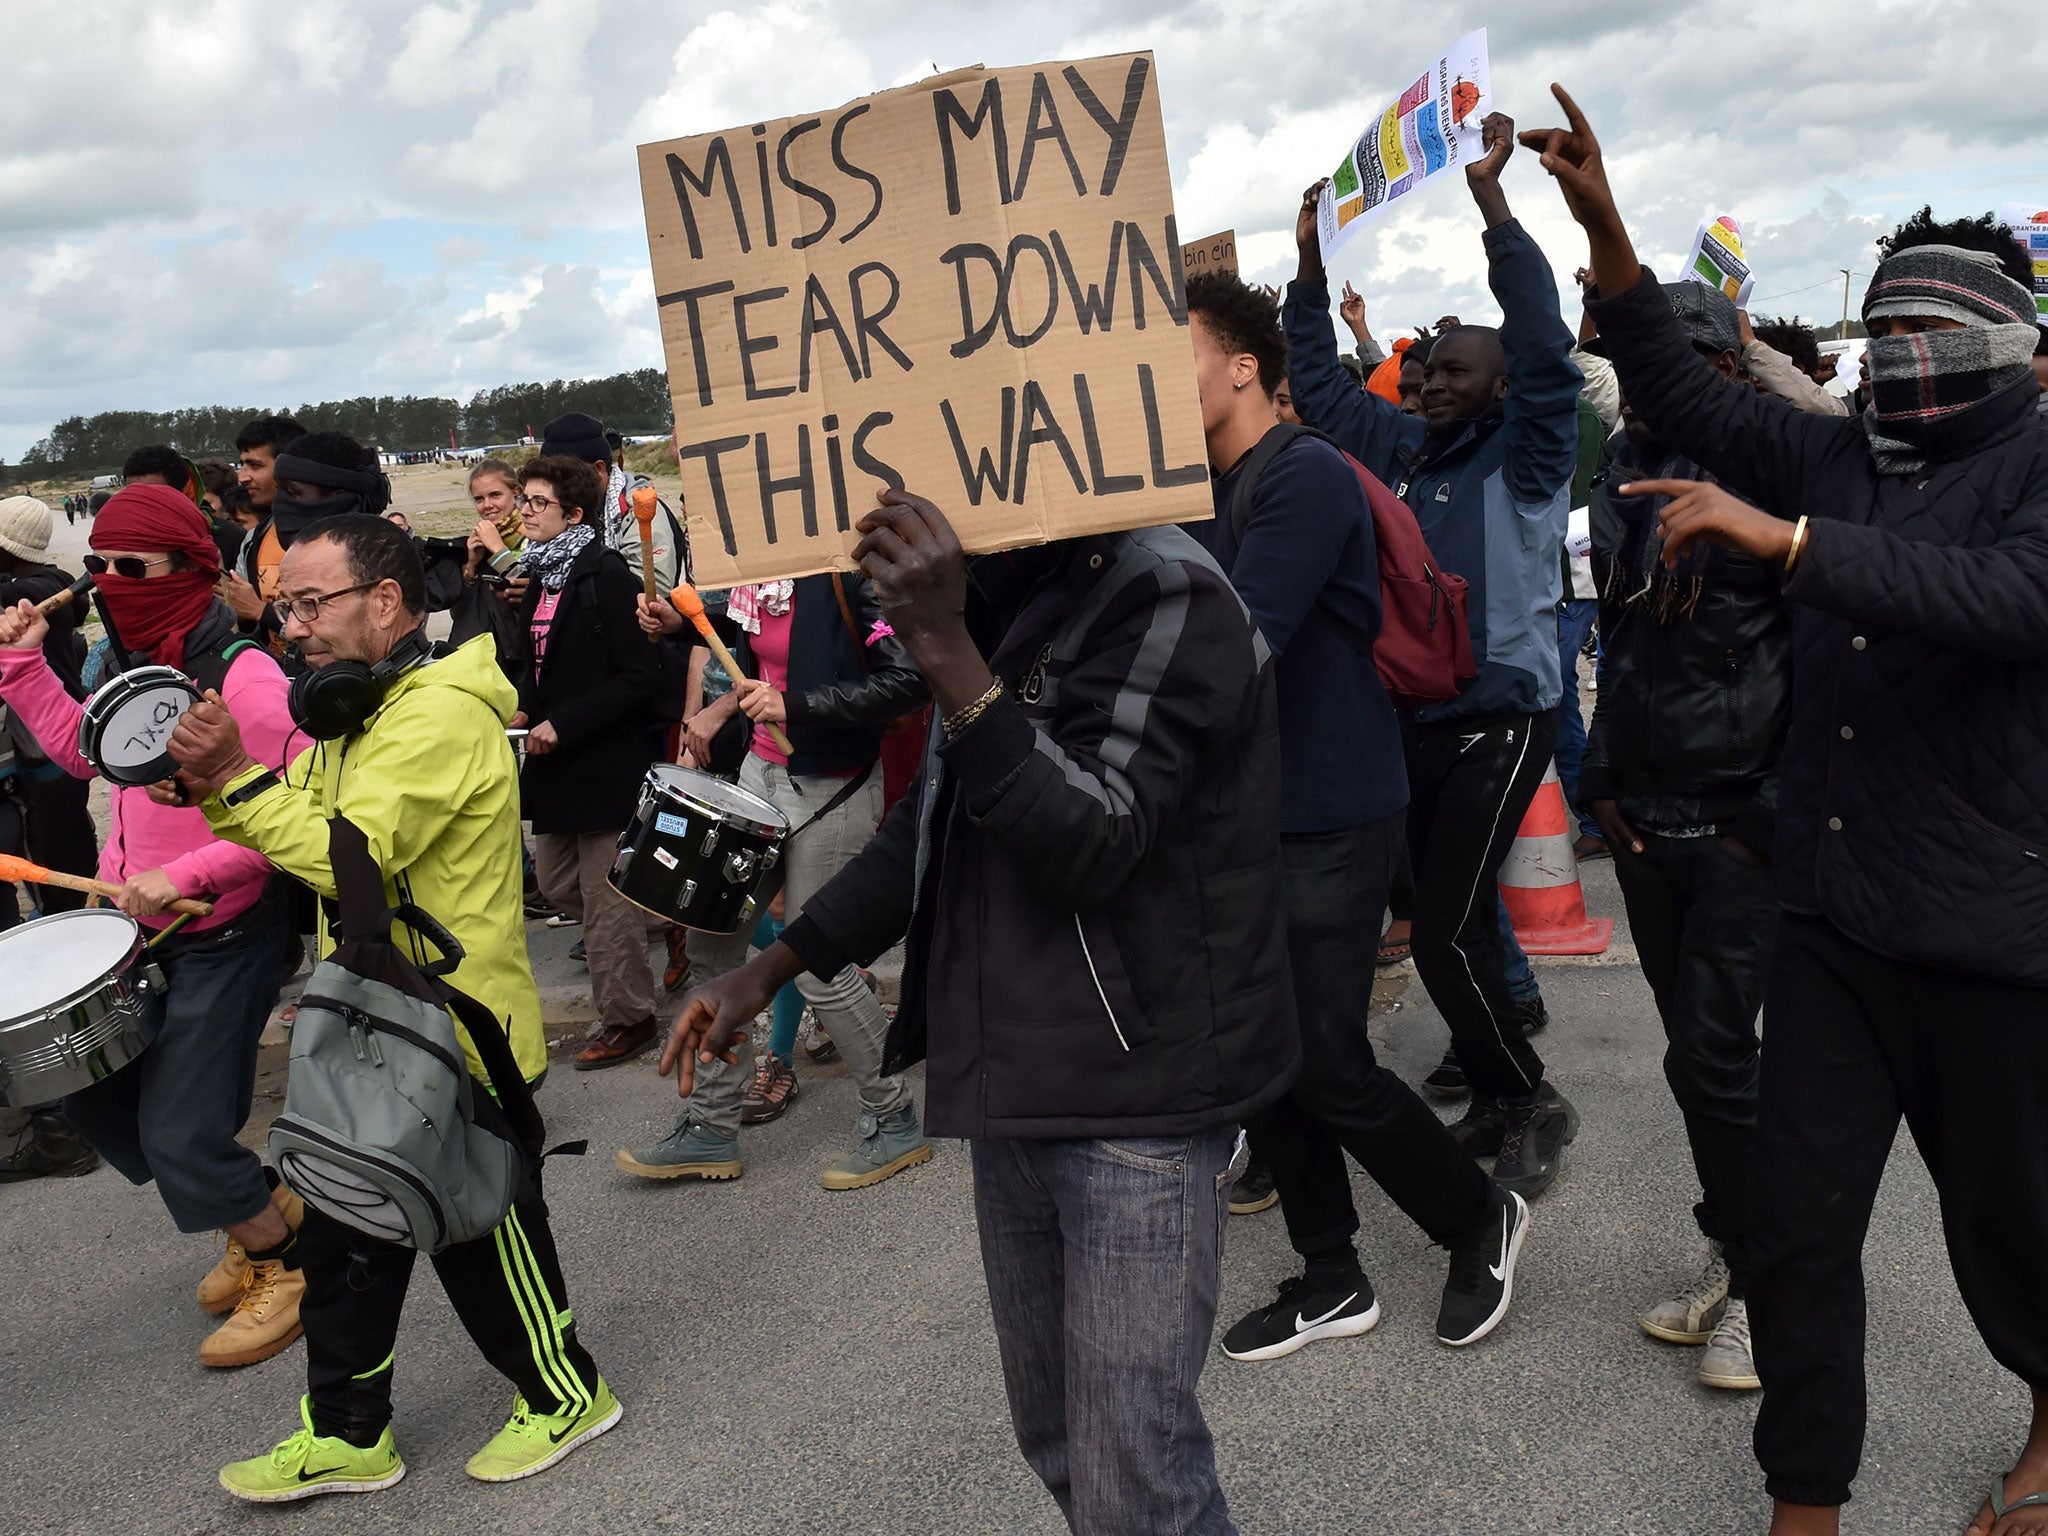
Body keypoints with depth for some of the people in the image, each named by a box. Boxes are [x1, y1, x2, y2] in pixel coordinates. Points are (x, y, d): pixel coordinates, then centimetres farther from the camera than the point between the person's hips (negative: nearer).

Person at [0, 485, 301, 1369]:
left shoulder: (241, 676, -22)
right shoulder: (135, 668, 6)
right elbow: (80, 748, 22)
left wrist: (187, 875, -29)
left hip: (226, 937, -9)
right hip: (143, 928, 9)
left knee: (180, 1137, -4)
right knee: (94, 1095, 15)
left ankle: (287, 1267, 22)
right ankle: (264, 1207, 33)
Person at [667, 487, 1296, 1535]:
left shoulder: (1164, 597, -14)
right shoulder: (999, 603, 12)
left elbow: (1094, 843, -24)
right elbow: (932, 823, 21)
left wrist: (944, 651, -28)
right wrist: (772, 968, 16)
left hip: (1135, 1096, -8)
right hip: (1013, 1090, 8)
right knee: (1056, 1443, 19)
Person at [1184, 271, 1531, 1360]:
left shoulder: (1306, 478, -16)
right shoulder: (1206, 491, 13)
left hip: (1326, 818, -8)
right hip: (1242, 813, 9)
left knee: (1325, 1067, -3)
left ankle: (1480, 1220, 23)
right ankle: (1330, 1281, 26)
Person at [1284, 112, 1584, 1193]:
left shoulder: (1524, 456, -6)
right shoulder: (1402, 449, 11)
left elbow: (1542, 344, -20)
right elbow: (1318, 387, 19)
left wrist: (1490, 196, -25)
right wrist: (1313, 264, 11)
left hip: (1500, 718, -7)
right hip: (1413, 718, 7)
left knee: (1446, 928, -10)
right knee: (1451, 918, 12)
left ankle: (1531, 1105, 10)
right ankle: (1497, 1092, 27)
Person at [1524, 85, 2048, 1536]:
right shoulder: (1842, 459, 10)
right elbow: (1689, 395, 8)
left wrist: (1785, 536, -33)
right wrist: (1605, 227, -2)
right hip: (1830, 914, 5)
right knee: (1799, 1224, 4)